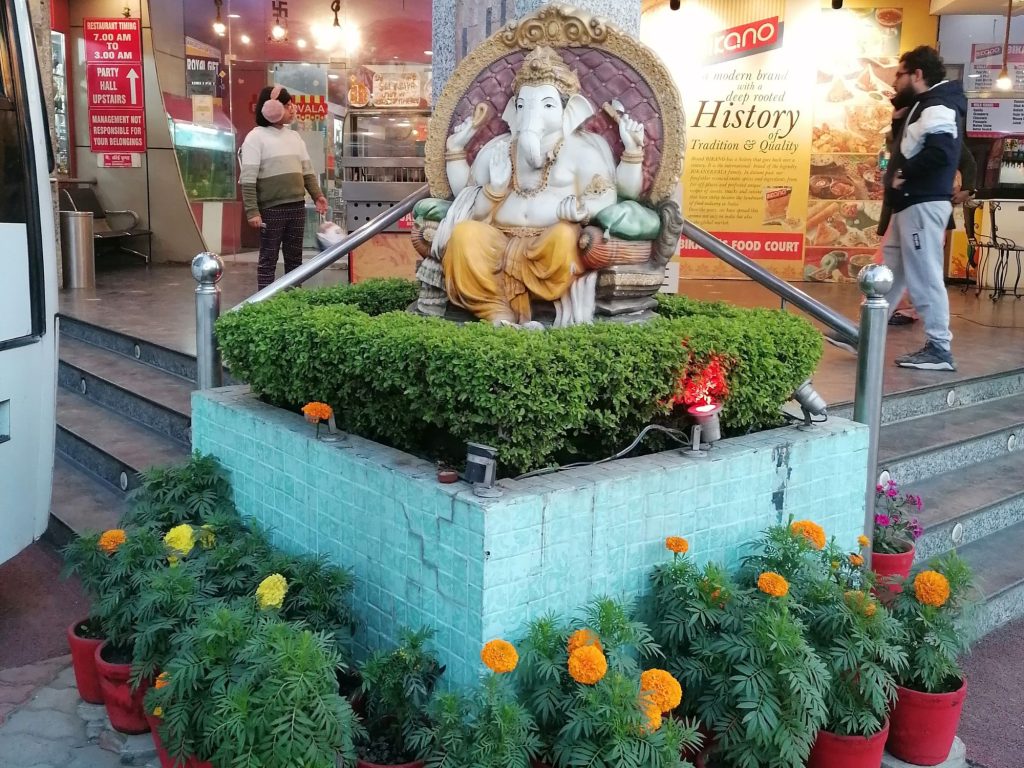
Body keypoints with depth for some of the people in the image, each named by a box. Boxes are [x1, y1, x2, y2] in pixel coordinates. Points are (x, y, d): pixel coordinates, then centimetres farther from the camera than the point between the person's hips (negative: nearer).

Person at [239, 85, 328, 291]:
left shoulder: (294, 136, 14)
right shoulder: (256, 137, -6)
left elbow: (307, 171, 19)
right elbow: (248, 179, -11)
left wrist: (317, 195, 3)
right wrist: (252, 211, -17)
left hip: (297, 206, 6)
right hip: (271, 209, -6)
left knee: (294, 258, 11)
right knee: (268, 260, 0)